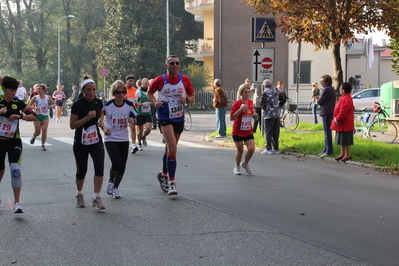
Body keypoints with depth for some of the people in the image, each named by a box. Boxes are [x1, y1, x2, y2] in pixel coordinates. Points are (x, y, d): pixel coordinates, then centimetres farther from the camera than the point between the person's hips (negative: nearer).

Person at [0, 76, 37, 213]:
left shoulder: (18, 103, 0)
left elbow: (33, 116, -1)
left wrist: (19, 116, -15)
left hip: (14, 142, 0)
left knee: (15, 170, -15)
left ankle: (17, 203, -11)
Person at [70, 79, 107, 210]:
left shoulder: (98, 102, 0)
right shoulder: (78, 105, -14)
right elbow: (72, 125, -15)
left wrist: (101, 121, 3)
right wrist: (87, 117, -25)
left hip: (96, 141, 3)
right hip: (81, 143, -3)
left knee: (99, 167, -13)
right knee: (81, 170, 7)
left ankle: (96, 198, -7)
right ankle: (79, 194, 33)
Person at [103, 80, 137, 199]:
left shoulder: (129, 105, -3)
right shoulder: (107, 105, -10)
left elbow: (135, 118, 6)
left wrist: (132, 120, -17)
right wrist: (104, 129, -13)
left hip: (124, 139, 3)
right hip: (111, 139, -3)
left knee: (122, 166, 4)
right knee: (116, 163, -17)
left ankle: (116, 187, 26)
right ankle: (110, 180, 15)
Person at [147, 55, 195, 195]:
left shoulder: (185, 80, 1)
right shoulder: (160, 80, -6)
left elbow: (192, 96, 10)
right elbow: (149, 93, 9)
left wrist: (186, 99, -13)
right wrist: (155, 102, -10)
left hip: (179, 119, 4)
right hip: (165, 118, -4)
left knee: (170, 148, 17)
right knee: (172, 148, -18)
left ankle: (163, 175, 38)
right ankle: (172, 183, -14)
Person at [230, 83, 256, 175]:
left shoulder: (251, 102, 6)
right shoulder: (237, 103, -12)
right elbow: (231, 118, -19)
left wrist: (254, 116, -1)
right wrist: (240, 109, -29)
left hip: (248, 131, 4)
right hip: (238, 132, -4)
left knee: (251, 149, -9)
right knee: (240, 150, 2)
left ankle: (245, 163, 18)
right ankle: (237, 167, 25)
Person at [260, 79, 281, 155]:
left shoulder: (265, 92, -8)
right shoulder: (276, 91, 10)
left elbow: (262, 103, -16)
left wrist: (265, 108, -2)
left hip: (269, 114, -6)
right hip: (277, 114, 6)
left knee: (268, 132, -2)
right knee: (276, 132, 10)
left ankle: (268, 149, -3)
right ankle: (276, 148, 14)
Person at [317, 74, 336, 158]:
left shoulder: (326, 90, -15)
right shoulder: (332, 89, 17)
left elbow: (319, 101, -15)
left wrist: (317, 101, 6)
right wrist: (319, 101, 8)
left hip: (326, 113, -10)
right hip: (330, 113, 10)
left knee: (327, 132, -9)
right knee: (327, 132, 14)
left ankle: (328, 151, -9)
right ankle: (326, 150, 19)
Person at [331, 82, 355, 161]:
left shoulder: (346, 99, -22)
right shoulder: (344, 98, 13)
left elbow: (343, 112, -27)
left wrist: (337, 119, -15)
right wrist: (336, 119, 14)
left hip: (345, 124, -11)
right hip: (342, 124, 11)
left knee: (345, 141, -2)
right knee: (342, 140, 17)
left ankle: (347, 155, 5)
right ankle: (342, 153, 25)